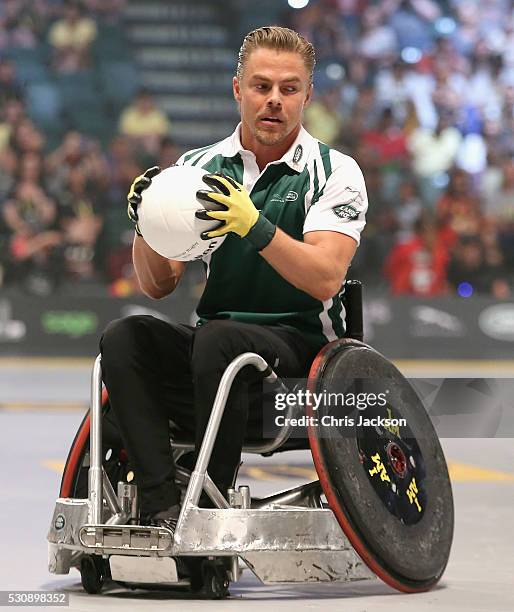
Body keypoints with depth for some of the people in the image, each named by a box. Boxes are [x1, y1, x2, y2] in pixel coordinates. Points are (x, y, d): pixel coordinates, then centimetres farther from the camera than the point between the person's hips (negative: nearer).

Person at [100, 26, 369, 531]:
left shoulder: (335, 172, -1)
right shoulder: (199, 167, 11)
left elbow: (325, 279, -17)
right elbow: (157, 285, 6)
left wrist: (253, 225, -30)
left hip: (302, 345, -4)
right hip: (215, 345, 5)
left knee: (217, 340, -34)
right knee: (123, 339, -22)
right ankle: (161, 504, -29)